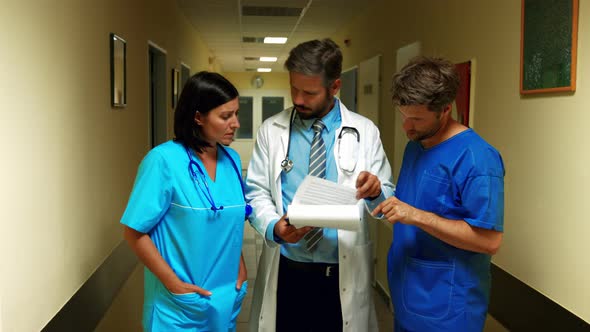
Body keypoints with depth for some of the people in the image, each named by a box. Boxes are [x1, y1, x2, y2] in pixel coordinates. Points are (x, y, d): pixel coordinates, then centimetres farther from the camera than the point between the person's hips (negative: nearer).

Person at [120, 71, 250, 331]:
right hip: (181, 305, -5)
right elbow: (135, 233, -13)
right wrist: (174, 284, -15)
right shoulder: (164, 160, -16)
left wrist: (240, 267, 1)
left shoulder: (232, 159, 1)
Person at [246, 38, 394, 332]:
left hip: (343, 274, 0)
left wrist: (375, 192, -22)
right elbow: (256, 192, 1)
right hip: (285, 271, 1)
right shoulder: (271, 131, 2)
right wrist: (274, 227, -19)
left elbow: (388, 202, 1)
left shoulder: (365, 132, 1)